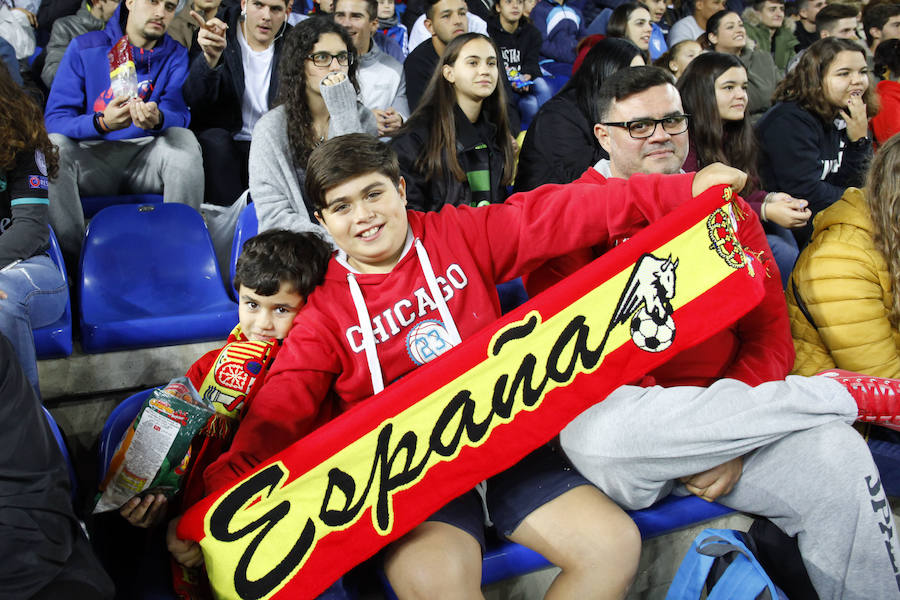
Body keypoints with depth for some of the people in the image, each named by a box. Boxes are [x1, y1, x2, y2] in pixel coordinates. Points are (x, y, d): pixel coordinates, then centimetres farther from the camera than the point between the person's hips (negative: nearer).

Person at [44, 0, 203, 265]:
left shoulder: (175, 56, 7)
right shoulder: (85, 48, 2)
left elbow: (179, 116, -10)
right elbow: (54, 119, -7)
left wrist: (157, 119, -36)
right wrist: (102, 123, -29)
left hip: (147, 159, 0)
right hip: (92, 158, 0)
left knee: (184, 139, -28)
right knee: (53, 145, -29)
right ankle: (72, 259, -23)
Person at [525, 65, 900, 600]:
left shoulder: (728, 210, 14)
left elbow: (771, 332, 8)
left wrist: (734, 439, -10)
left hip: (728, 416, 3)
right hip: (621, 408, -2)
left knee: (838, 456, -25)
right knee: (599, 436, -37)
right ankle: (838, 393, -20)